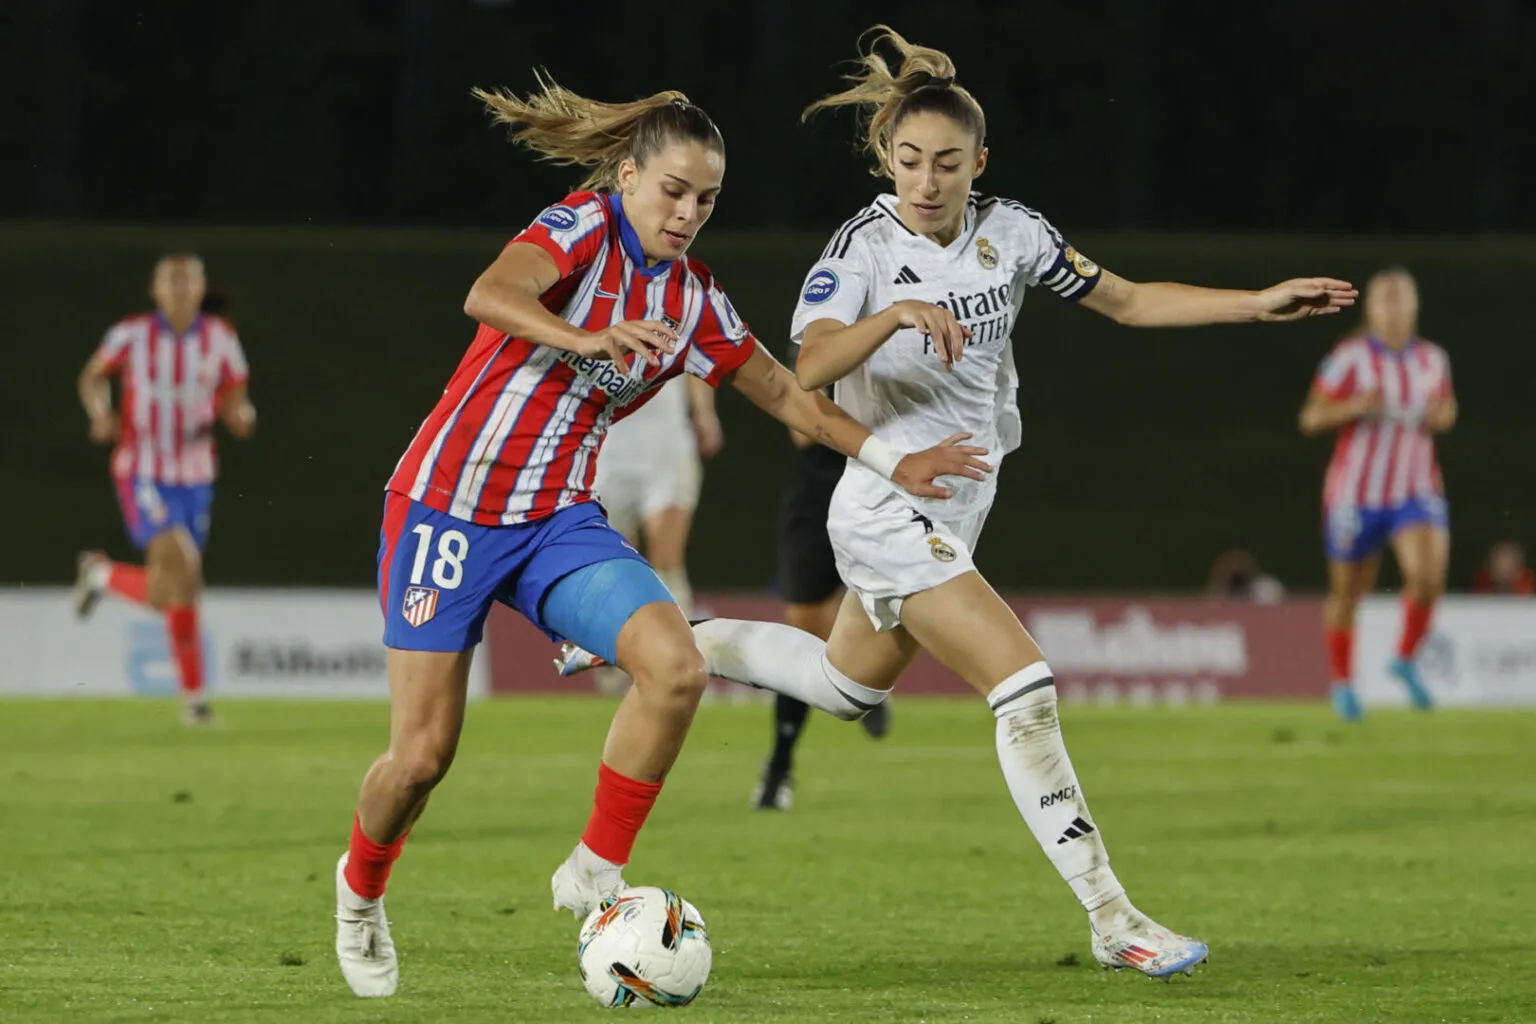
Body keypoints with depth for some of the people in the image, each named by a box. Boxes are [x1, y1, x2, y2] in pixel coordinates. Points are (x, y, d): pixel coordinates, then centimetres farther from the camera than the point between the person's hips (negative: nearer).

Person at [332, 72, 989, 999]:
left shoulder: (693, 299, 5)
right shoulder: (582, 229, -13)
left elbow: (786, 394, 16)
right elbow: (488, 296, -33)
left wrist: (893, 462, 11)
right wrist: (587, 341, -51)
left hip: (558, 522, 5)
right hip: (449, 506, -5)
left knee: (676, 667, -21)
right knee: (423, 753, -5)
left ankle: (595, 873, -8)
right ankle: (362, 887, 27)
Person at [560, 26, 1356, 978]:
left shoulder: (1009, 231, 0)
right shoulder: (865, 247, -16)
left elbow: (1130, 301, 8)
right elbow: (810, 366, -31)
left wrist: (1263, 303, 0)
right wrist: (896, 314, -46)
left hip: (958, 506, 8)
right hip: (890, 513, -8)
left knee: (848, 685, 25)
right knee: (1027, 690, -19)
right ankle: (1111, 919, -16)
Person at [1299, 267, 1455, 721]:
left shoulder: (1433, 359, 4)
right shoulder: (1350, 356, -9)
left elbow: (1446, 407, 22)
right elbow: (1310, 419, -8)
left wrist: (1443, 416, -2)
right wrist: (1355, 407, -25)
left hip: (1416, 492, 2)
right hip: (1356, 494, -2)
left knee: (1429, 575, -21)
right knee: (1347, 594, 8)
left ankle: (1405, 660, 4)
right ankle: (1341, 682, 31)